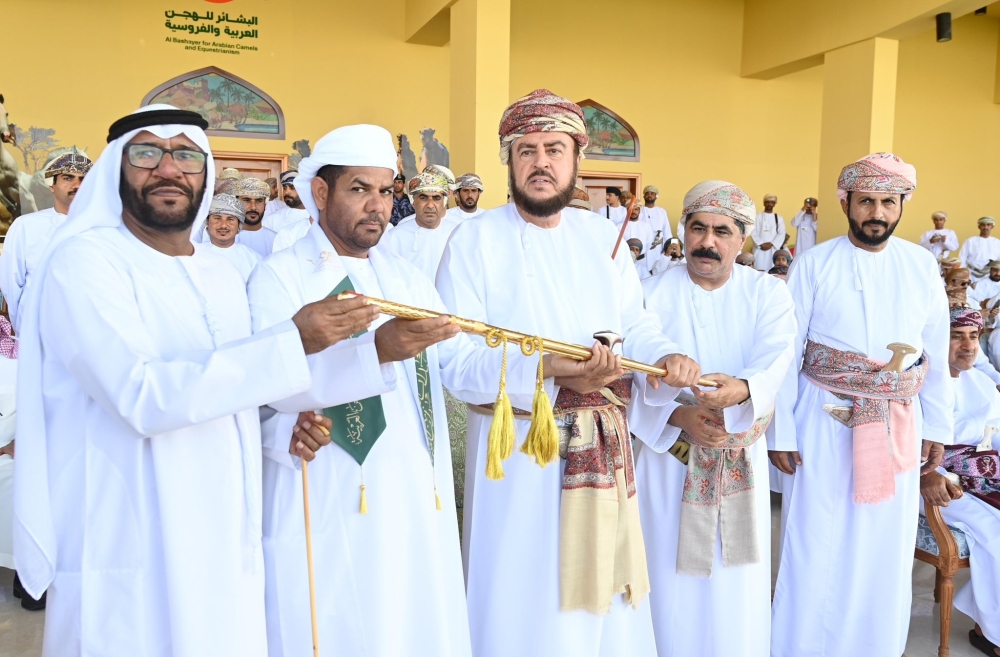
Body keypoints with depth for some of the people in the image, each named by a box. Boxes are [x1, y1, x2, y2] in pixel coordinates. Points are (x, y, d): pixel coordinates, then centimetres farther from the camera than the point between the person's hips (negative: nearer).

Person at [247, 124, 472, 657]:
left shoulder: (405, 277, 15)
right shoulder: (280, 276, -3)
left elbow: (464, 358, 5)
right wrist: (377, 351, -32)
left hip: (419, 494, 5)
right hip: (330, 502, -5)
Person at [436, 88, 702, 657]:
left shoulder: (604, 237, 9)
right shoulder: (476, 240, -8)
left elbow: (635, 323, 8)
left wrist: (667, 356, -14)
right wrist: (546, 371, -29)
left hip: (605, 451, 5)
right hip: (519, 453, -4)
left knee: (607, 604, 17)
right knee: (525, 607, 8)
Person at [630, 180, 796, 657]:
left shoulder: (768, 295, 1)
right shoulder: (651, 295, -3)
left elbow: (775, 360, -16)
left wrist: (742, 389, -38)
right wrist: (679, 415, -28)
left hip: (742, 462, 1)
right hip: (669, 461, -1)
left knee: (737, 588, 10)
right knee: (673, 583, 7)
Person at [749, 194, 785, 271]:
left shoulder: (779, 218, 13)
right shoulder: (757, 216, 8)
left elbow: (782, 234, 4)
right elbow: (753, 232, 0)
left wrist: (771, 244, -9)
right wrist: (761, 244, -11)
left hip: (773, 249, 2)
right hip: (760, 249, -1)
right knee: (760, 272, -9)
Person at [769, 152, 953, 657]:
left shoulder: (922, 265, 3)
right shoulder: (814, 264, -6)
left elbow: (937, 354, 8)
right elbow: (786, 353, -6)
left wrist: (938, 427, 8)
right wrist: (781, 433, -7)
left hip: (899, 427, 3)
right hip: (824, 423, -3)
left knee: (887, 550, 13)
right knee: (817, 547, 5)